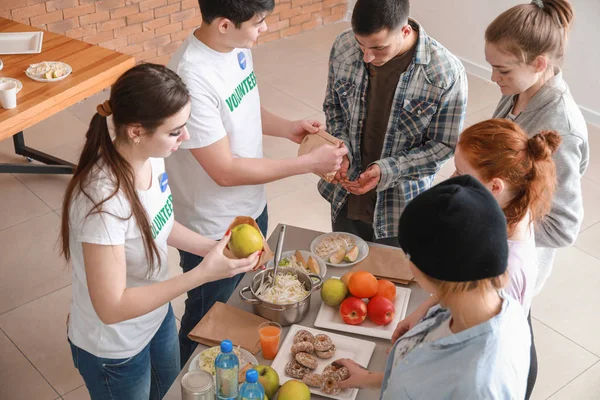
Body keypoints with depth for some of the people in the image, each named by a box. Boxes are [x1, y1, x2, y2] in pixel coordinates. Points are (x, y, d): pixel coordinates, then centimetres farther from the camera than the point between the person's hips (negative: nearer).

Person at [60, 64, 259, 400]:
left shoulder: (151, 158, -15)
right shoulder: (105, 200, -38)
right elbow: (111, 307, -33)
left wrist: (215, 248, -10)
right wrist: (203, 274, -35)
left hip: (157, 316, 7)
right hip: (115, 350, -7)